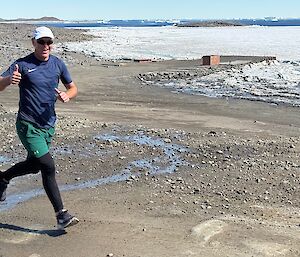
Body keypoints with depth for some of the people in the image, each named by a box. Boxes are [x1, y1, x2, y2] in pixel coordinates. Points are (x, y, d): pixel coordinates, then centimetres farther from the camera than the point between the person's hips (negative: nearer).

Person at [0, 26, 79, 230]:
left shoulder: (58, 64, 4)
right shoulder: (23, 65, -10)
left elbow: (73, 88, 13)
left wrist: (67, 96, -11)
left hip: (48, 125, 6)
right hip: (28, 125, -6)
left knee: (33, 165, 20)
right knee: (48, 167, -13)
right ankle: (61, 214, -6)